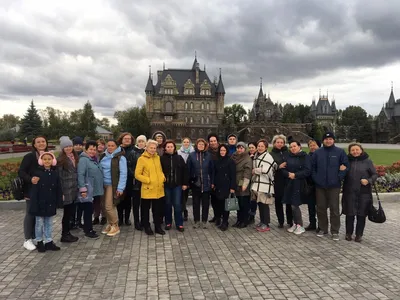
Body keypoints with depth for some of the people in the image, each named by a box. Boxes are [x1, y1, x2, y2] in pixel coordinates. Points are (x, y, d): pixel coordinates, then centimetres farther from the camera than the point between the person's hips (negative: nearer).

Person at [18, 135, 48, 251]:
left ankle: (36, 237, 24)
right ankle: (28, 240, 12)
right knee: (30, 214, 1)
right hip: (32, 191, -5)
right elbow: (21, 172, -11)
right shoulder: (29, 157, -8)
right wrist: (30, 179, -29)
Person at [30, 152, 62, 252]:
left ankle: (48, 242, 23)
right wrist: (34, 204, -14)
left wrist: (59, 202, 1)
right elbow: (34, 191, -11)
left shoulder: (55, 173, 0)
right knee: (39, 223, 9)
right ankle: (39, 242, 23)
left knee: (49, 223, 13)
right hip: (40, 203, -3)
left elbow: (59, 190, 3)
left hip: (51, 204, 3)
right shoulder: (37, 173, -9)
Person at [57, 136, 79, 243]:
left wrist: (79, 187, 12)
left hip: (74, 190, 6)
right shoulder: (61, 159, -9)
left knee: (71, 212, 11)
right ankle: (64, 235, 13)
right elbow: (59, 176, -12)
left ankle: (67, 232, 23)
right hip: (66, 190, -6)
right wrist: (61, 192, -15)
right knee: (67, 212, 1)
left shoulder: (75, 157, 11)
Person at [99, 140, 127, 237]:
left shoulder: (120, 157, -10)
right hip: (104, 184, 6)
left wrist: (120, 188, -17)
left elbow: (123, 173, -13)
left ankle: (115, 226, 7)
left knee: (109, 206, -8)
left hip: (113, 185, -6)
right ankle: (109, 224, 26)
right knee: (106, 206, 10)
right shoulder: (103, 156, 9)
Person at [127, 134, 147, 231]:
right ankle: (137, 223, 15)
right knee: (136, 203, 6)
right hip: (136, 182, -2)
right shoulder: (133, 153, 0)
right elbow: (128, 166, -4)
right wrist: (134, 175, -15)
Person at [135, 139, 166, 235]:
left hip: (159, 189, 5)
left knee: (158, 209, 13)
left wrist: (163, 177, 2)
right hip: (147, 189, -5)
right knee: (146, 209, 9)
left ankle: (158, 227, 26)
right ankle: (147, 227, 25)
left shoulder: (157, 157, 10)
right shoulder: (142, 159, -8)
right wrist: (148, 180, -15)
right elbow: (137, 175, -9)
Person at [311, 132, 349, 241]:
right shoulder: (317, 153, 7)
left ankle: (335, 231, 11)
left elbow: (345, 166, 0)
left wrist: (339, 177, -8)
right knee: (321, 208, 9)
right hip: (320, 185, 3)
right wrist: (315, 178, -1)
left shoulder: (340, 152, 1)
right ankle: (323, 229, 22)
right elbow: (313, 167, 9)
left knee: (334, 209, 1)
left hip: (334, 186, -2)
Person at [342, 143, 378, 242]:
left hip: (364, 192, 0)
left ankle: (359, 234, 20)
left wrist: (368, 181, -16)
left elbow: (375, 174, 3)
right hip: (350, 192, 1)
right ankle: (349, 233, 20)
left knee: (361, 214, 6)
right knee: (350, 214, 5)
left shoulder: (367, 161, 0)